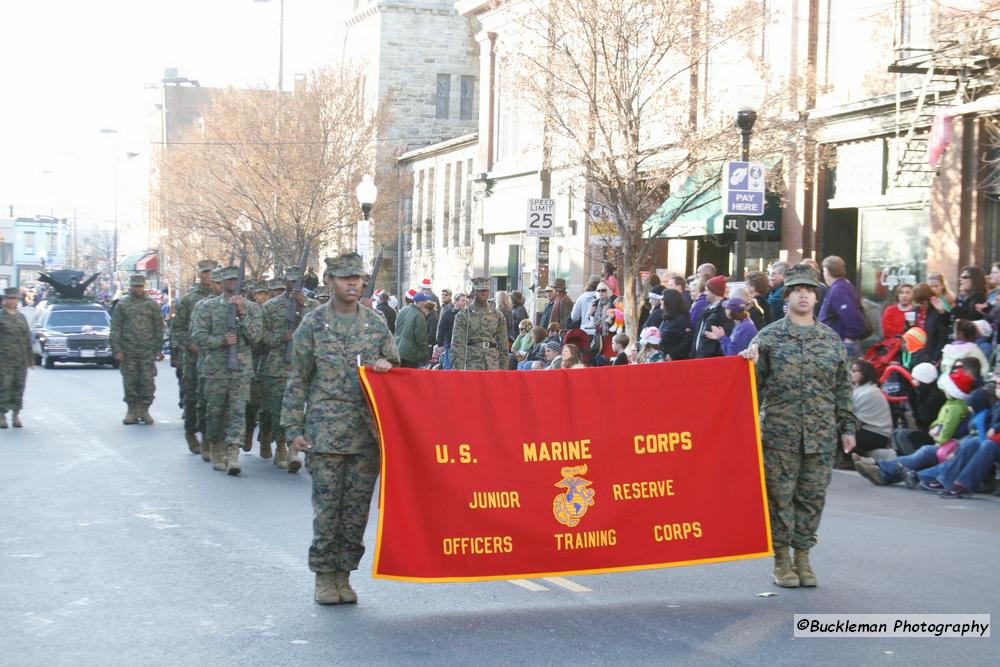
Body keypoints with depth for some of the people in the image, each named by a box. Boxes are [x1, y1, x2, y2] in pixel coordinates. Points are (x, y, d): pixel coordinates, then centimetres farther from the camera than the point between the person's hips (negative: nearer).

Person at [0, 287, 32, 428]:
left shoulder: (22, 317, 14)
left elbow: (28, 339, 16)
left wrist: (31, 359, 13)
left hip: (21, 361, 4)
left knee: (19, 388, 4)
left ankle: (16, 416, 10)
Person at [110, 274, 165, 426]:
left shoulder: (152, 304, 8)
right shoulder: (122, 304, 5)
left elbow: (158, 328, 10)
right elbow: (115, 328, 3)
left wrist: (158, 349, 4)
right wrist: (117, 349, -5)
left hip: (147, 351, 0)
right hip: (128, 351, 0)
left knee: (148, 381, -3)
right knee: (130, 382, 2)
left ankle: (144, 410, 8)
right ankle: (132, 411, 11)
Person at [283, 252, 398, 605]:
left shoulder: (376, 324, 9)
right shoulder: (313, 323, 2)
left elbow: (395, 366, 19)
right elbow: (298, 379, 3)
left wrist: (386, 366, -7)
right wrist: (294, 429, -2)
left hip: (367, 432, 3)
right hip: (325, 432, -3)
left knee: (358, 506, 4)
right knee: (327, 506, -2)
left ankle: (344, 574, 15)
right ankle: (324, 576, 9)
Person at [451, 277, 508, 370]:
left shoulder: (497, 315, 10)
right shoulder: (463, 315, 2)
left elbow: (503, 345, 13)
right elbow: (457, 345, -2)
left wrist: (503, 369, 7)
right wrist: (459, 368, -10)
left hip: (493, 366, 2)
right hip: (471, 367, -2)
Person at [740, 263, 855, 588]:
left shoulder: (831, 339, 10)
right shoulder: (769, 337, 2)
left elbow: (842, 387, 13)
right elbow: (755, 382, 3)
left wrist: (847, 427, 10)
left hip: (821, 436, 3)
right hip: (780, 434, -3)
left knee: (813, 495, 6)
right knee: (780, 495, 1)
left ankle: (802, 556, 18)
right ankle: (781, 559, 11)